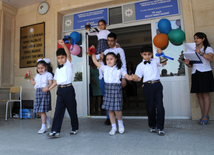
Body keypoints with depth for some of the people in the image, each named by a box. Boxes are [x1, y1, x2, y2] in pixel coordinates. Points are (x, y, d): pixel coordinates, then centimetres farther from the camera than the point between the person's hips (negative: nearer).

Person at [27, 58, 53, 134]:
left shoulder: (48, 74, -1)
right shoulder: (37, 75, 18)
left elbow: (51, 83, -10)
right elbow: (33, 83, 25)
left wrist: (47, 87, -30)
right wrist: (30, 75, 22)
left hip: (45, 92, -7)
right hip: (38, 92, 7)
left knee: (42, 110, -7)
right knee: (37, 111, 6)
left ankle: (43, 127, 3)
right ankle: (47, 119, 31)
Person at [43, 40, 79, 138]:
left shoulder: (69, 64, 1)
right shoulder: (57, 69, 16)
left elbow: (69, 54, -17)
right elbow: (56, 81, 19)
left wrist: (63, 45, -31)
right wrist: (49, 88, 8)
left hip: (68, 89, -5)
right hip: (60, 90, 5)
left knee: (72, 110, 6)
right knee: (58, 110, -1)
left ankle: (75, 128, 24)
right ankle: (55, 131, 1)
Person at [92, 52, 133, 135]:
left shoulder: (119, 69, 4)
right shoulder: (105, 68, 11)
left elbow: (128, 77, 0)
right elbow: (95, 61, 15)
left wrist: (133, 77, -19)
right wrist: (93, 53, 12)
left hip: (116, 88, -3)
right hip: (108, 89, 4)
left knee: (117, 109, -7)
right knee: (109, 109, 7)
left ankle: (120, 122, 24)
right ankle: (113, 127, 22)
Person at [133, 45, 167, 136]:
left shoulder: (155, 61, 12)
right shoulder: (140, 66, 7)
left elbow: (164, 63, -2)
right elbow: (138, 78, 2)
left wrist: (161, 54, -13)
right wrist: (135, 78, -20)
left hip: (157, 85, 1)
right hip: (148, 86, -1)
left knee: (160, 106, -4)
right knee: (150, 107, 7)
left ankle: (160, 128, 6)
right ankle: (152, 126, 26)